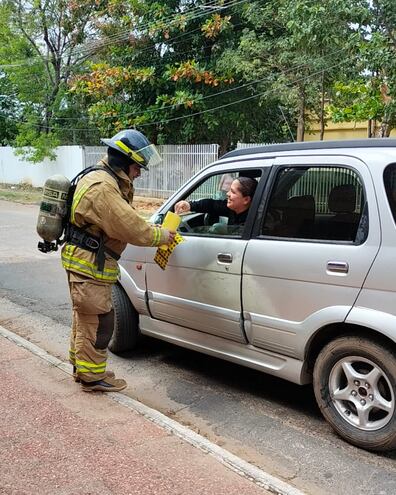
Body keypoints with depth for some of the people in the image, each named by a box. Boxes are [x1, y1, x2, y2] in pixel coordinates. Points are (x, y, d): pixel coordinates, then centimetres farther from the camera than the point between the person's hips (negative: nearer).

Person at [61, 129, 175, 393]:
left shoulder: (105, 180, 12)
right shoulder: (102, 188, -24)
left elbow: (127, 220, 12)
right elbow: (133, 228, -25)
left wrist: (155, 230, -1)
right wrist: (163, 236, -10)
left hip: (84, 263, 11)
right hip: (90, 265, -11)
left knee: (85, 318, 21)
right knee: (98, 321, 1)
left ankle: (81, 366, 36)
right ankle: (93, 376, 14)